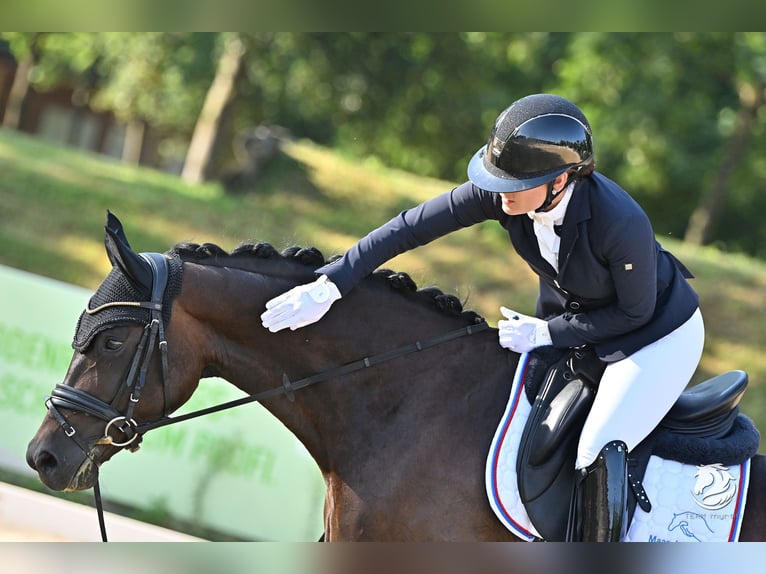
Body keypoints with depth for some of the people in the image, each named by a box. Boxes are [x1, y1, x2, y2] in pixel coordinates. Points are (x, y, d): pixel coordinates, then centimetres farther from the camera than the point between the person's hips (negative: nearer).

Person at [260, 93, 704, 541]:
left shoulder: (622, 222, -38)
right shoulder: (500, 192, -24)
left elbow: (635, 313, -22)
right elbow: (411, 228, -19)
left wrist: (546, 334, -21)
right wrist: (330, 285, -24)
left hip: (659, 333, -6)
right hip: (570, 318, 7)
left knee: (598, 455, -21)